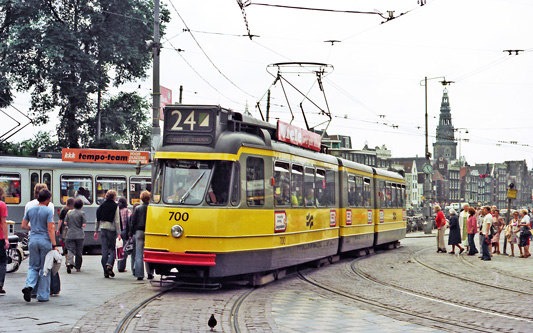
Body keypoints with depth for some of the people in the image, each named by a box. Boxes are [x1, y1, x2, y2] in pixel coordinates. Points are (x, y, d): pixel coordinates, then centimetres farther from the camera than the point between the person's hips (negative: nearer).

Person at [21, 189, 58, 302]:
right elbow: (50, 229, -13)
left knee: (33, 266, 15)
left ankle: (29, 285, -13)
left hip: (33, 240, 4)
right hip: (45, 241, -4)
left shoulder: (30, 210, 6)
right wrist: (54, 245, -12)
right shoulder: (48, 211, -9)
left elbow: (23, 226, 10)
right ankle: (42, 296, 9)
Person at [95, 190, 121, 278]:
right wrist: (118, 233, -9)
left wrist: (96, 231, 18)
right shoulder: (115, 206, -7)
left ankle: (106, 272, 5)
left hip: (103, 229, 4)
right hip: (112, 229, -4)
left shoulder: (101, 206, 7)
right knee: (113, 249, 7)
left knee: (104, 250, 5)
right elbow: (117, 221, -10)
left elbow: (97, 219, 10)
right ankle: (109, 265, -16)